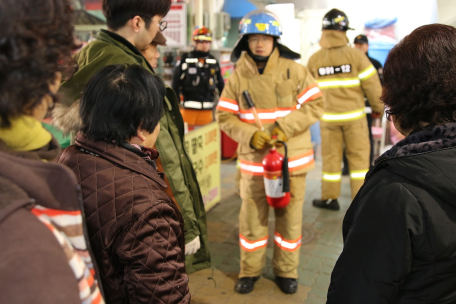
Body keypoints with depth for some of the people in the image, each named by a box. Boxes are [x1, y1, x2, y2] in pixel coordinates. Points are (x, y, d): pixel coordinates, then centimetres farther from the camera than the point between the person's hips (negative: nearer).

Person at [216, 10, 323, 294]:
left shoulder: (295, 71, -4)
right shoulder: (237, 76, -1)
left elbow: (315, 105, -6)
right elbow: (225, 116, 0)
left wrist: (284, 128, -18)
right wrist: (251, 135, -16)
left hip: (292, 158, 0)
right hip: (254, 159, 0)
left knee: (290, 217, 11)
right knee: (252, 217, 8)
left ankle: (287, 271, 30)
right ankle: (250, 271, 28)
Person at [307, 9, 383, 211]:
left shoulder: (314, 59, 0)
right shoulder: (355, 55, -8)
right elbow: (372, 84, -6)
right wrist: (378, 107, 8)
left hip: (328, 116, 2)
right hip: (353, 115, -2)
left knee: (331, 157, 11)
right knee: (358, 156, 7)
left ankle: (330, 198, 18)